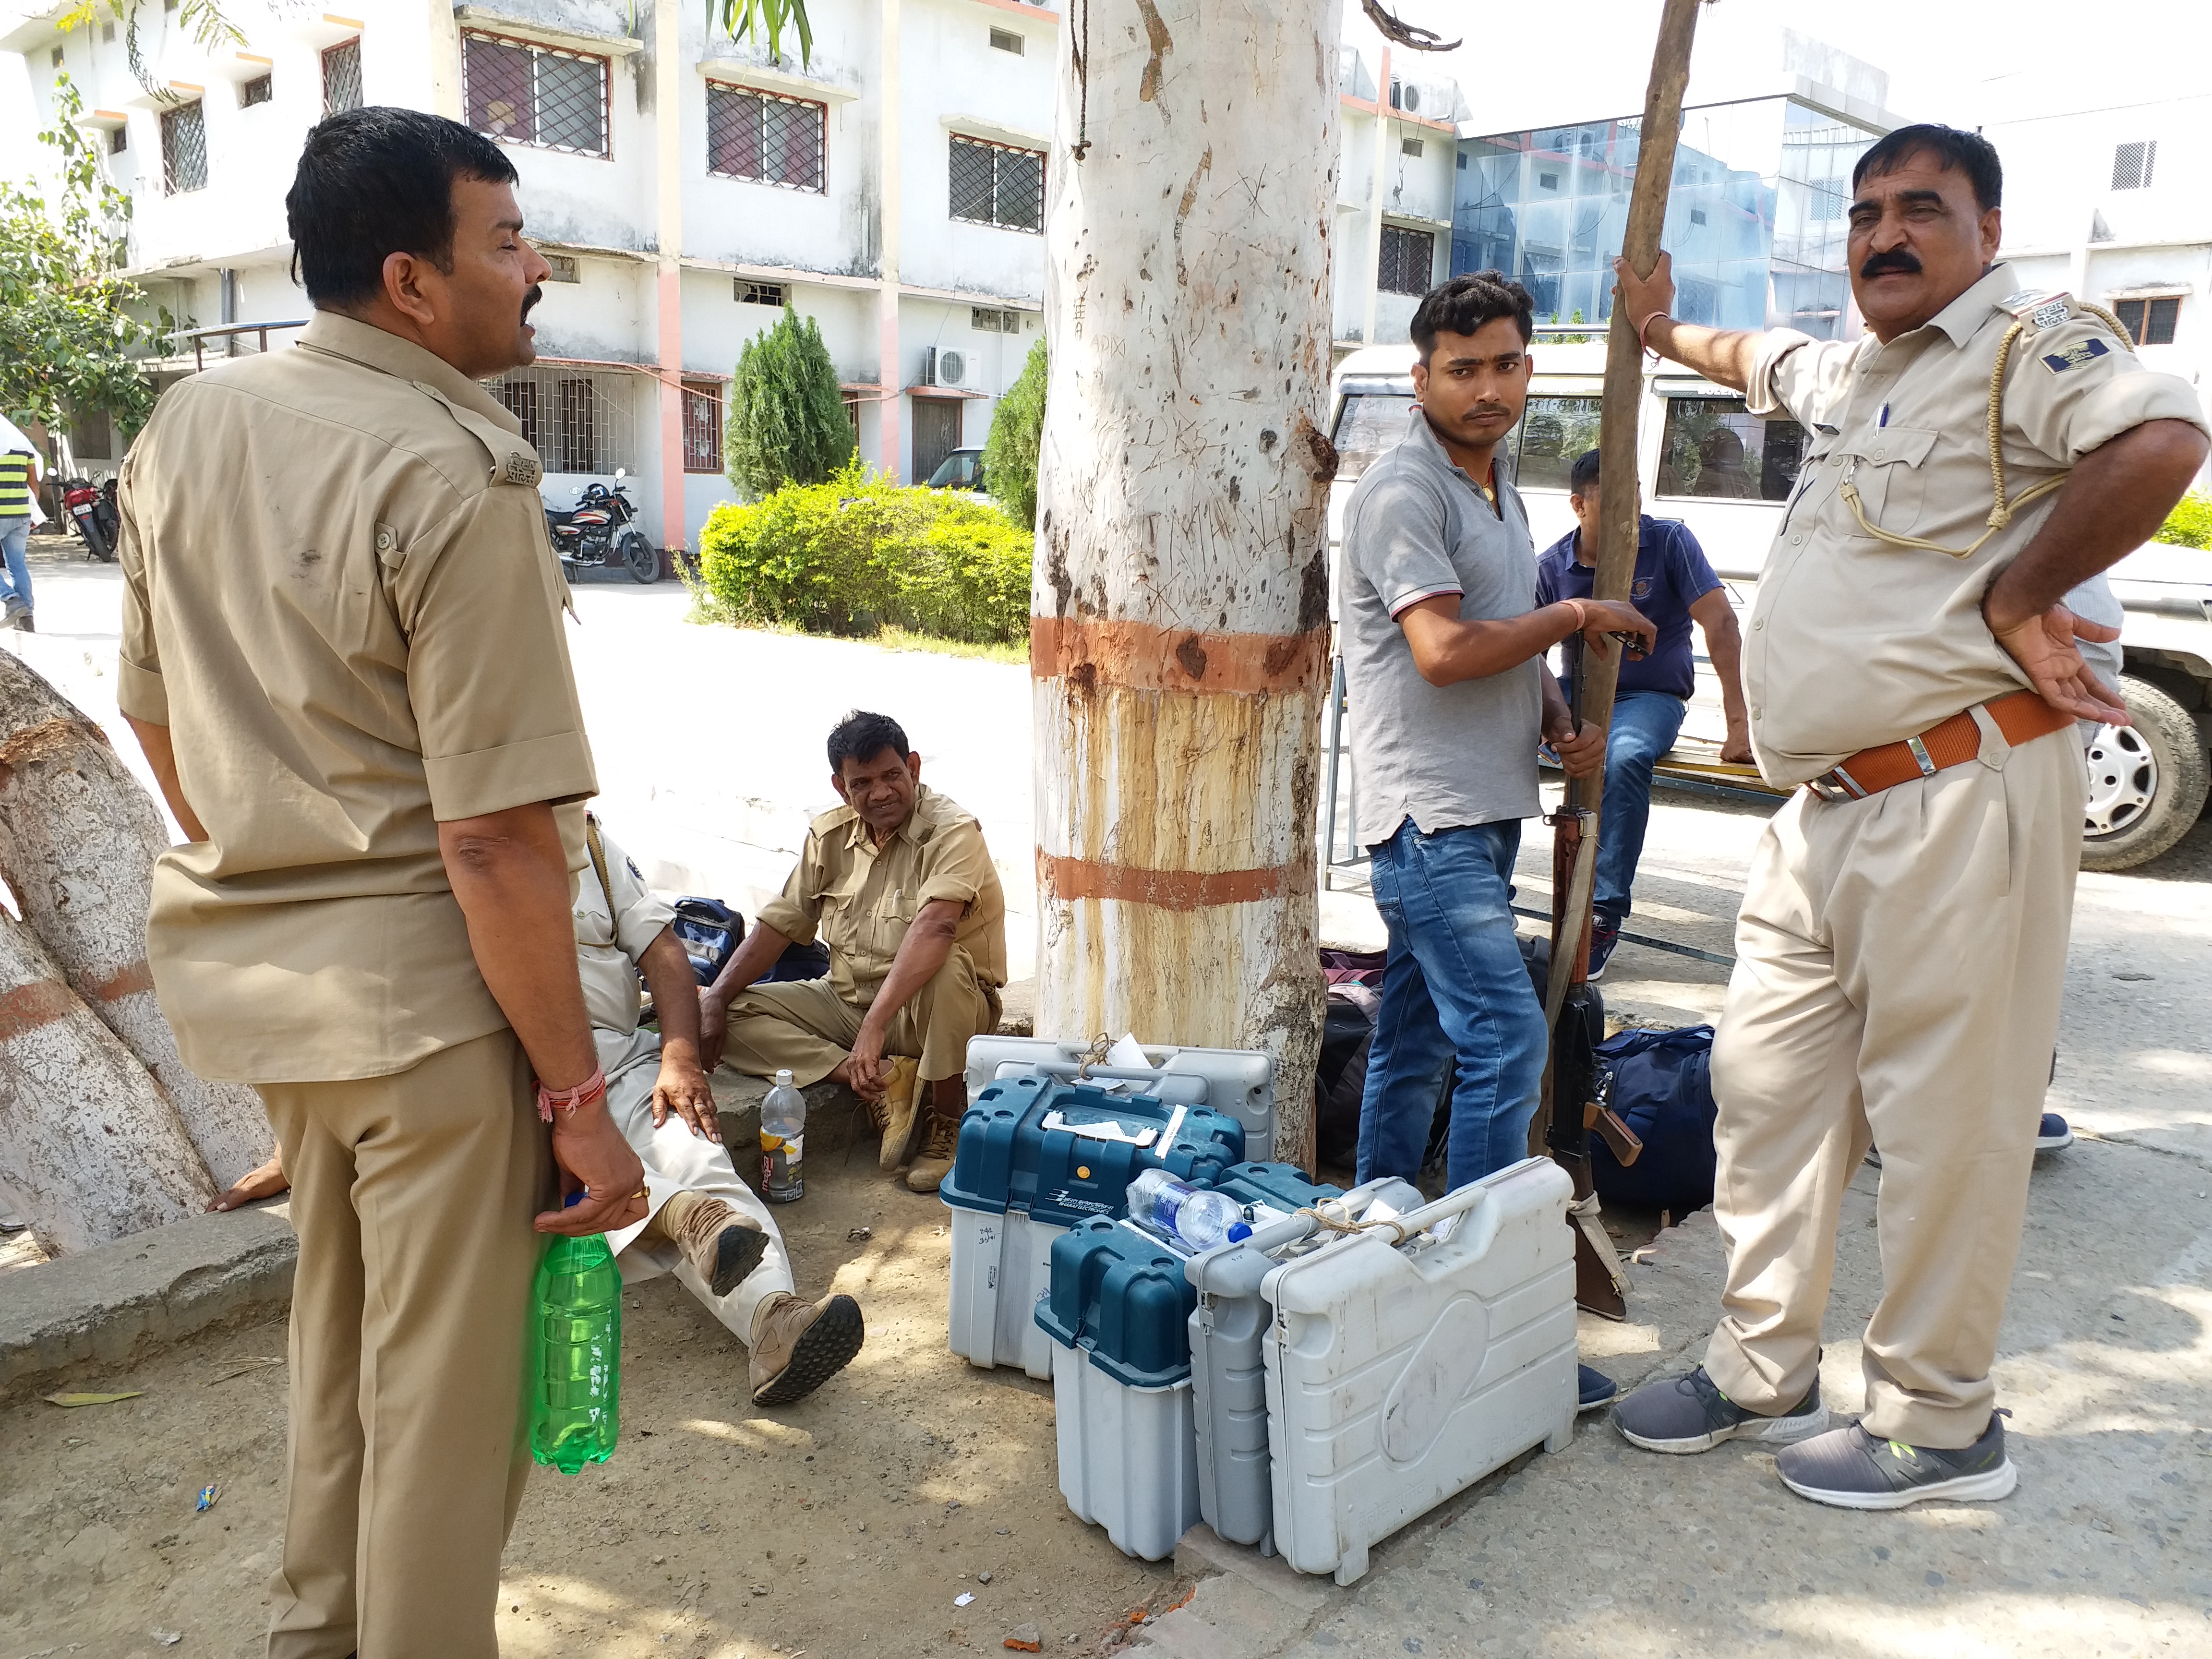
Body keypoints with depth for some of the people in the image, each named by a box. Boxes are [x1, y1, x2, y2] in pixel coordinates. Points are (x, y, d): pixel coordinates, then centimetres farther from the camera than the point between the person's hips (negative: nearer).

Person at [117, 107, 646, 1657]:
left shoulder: (185, 424, 5)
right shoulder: (458, 482, -19)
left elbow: (155, 711, 14)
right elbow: (495, 839, -22)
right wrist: (577, 1095, -16)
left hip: (249, 964, 9)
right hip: (423, 988, -9)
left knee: (337, 1335, 27)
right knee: (446, 1389, 8)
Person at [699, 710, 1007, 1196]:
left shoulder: (952, 832, -18)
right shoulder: (829, 837, 4)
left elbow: (935, 927, -35)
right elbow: (779, 925, 7)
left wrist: (875, 1024, -45)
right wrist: (714, 999, -5)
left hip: (930, 1010, -6)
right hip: (847, 1003, 6)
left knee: (945, 966, -39)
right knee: (737, 1015, -11)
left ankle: (947, 1123, -17)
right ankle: (884, 1081, -20)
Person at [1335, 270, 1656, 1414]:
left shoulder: (1499, 484, 19)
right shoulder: (1402, 491, -11)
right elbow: (1445, 650, -20)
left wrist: (1564, 720, 5)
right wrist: (1574, 616, -7)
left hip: (1486, 808, 9)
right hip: (1425, 811, -9)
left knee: (1415, 1041, 13)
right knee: (1505, 1039, -13)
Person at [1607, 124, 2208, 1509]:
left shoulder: (2031, 344, -6)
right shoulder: (1850, 374, 22)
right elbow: (1759, 359, 46)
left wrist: (2017, 594, -17)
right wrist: (1664, 328, 58)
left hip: (1960, 795, -9)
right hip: (1825, 809, 9)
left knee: (1945, 1117, -1)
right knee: (1768, 1080, 12)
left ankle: (1940, 1425, 15)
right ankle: (1762, 1374, 26)